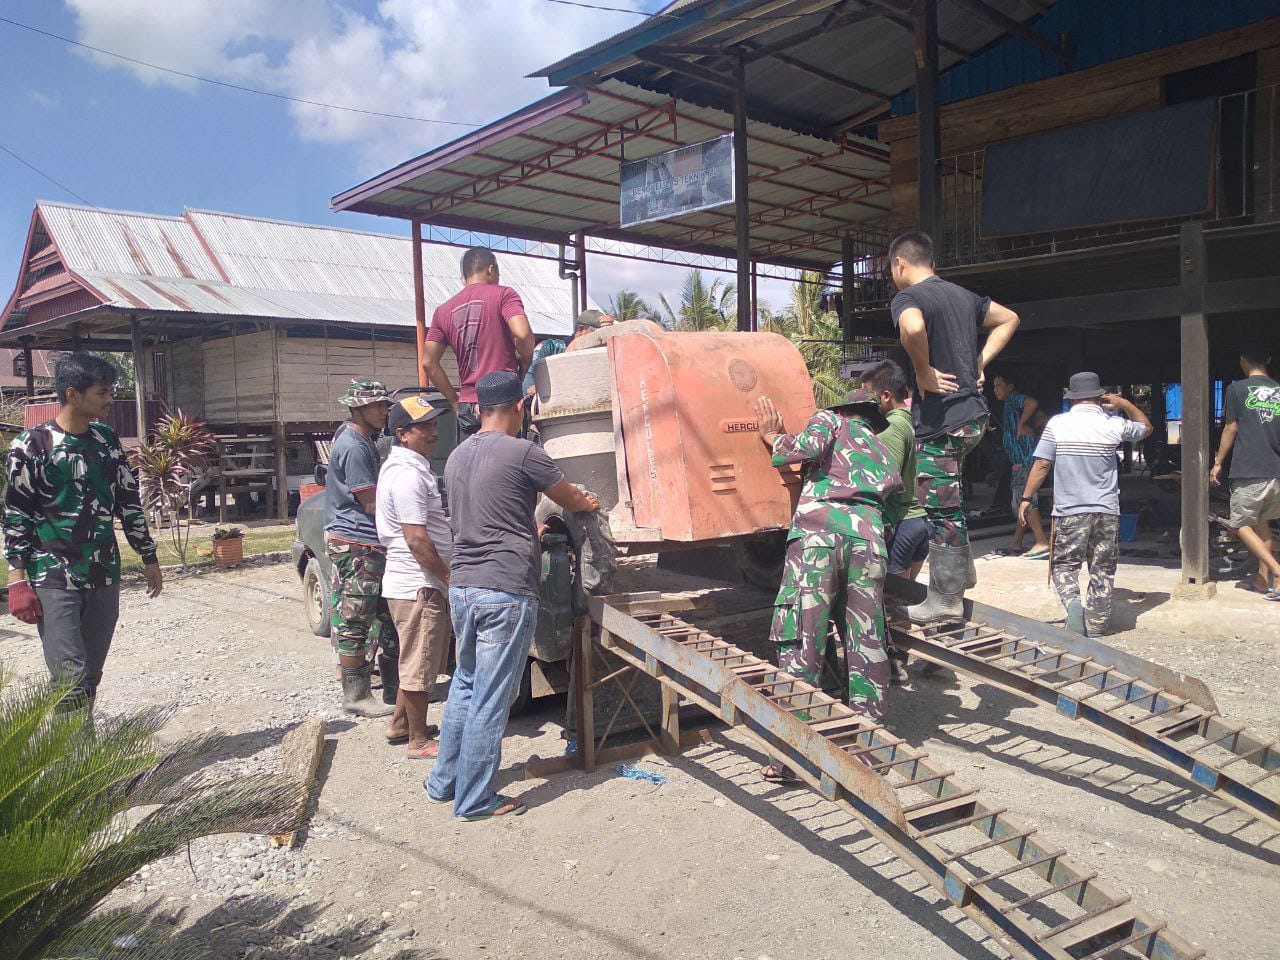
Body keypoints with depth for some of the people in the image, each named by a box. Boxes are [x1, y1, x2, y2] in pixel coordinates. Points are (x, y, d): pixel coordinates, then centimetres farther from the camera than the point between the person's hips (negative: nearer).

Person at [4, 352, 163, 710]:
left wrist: (149, 558, 15)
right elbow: (15, 516, -5)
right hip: (54, 582, -5)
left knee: (92, 676, 10)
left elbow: (129, 502, 14)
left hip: (105, 578, 5)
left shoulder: (107, 440, 9)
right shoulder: (32, 445, -6)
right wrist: (17, 581, -10)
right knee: (71, 679, -10)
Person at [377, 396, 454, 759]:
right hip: (418, 584, -10)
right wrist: (448, 577, -16)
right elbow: (417, 540, -23)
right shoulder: (408, 474, -20)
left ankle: (400, 723, 35)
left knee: (415, 660, 22)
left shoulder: (408, 466, 14)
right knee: (420, 664, 1)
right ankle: (419, 741, 12)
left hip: (413, 582, 10)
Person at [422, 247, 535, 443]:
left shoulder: (443, 311, 15)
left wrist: (455, 401, 14)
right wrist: (525, 366, 2)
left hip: (467, 406, 5)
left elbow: (428, 363, 10)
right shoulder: (503, 294, 0)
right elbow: (522, 334, -17)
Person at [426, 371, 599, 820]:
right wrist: (589, 503, 26)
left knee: (465, 684, 21)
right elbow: (572, 500, 2)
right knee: (491, 698, 1)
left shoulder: (457, 457, 12)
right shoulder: (523, 453, -10)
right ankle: (475, 800, 12)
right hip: (506, 591, -8)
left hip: (462, 586, 8)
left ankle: (444, 782, 30)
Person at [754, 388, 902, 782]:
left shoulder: (830, 420, 20)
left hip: (818, 528, -5)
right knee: (867, 645, 10)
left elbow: (809, 445, 0)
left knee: (800, 643, -6)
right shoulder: (885, 453, 35)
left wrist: (771, 436, 16)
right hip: (869, 537, 5)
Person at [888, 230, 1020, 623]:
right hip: (974, 413, 8)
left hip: (940, 418, -8)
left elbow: (912, 328, -34)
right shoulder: (962, 295, 15)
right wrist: (979, 362, 19)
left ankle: (946, 600, 6)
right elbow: (1009, 319, 28)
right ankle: (961, 568, 30)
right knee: (948, 499, 24)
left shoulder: (907, 298, -10)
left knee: (941, 508, -1)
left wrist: (924, 372, -19)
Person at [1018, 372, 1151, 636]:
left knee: (1064, 564, 9)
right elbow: (1146, 427, 21)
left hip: (1070, 510, -2)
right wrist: (1125, 404, 13)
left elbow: (1041, 465, -6)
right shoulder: (1115, 425, 0)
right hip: (1107, 511, 2)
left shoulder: (1057, 424, -6)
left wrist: (1026, 498, 2)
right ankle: (1096, 625, 16)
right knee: (1102, 569, 11)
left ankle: (1072, 602, -17)